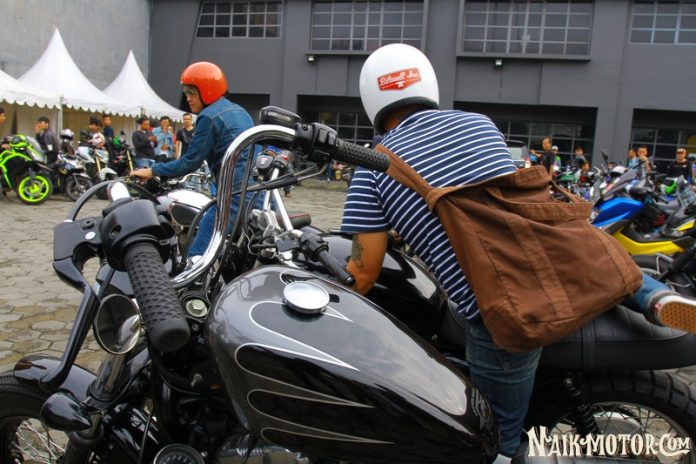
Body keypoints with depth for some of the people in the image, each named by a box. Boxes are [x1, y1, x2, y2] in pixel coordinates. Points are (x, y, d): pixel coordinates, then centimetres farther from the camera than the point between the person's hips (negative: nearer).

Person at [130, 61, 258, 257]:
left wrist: (152, 171, 1)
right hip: (260, 192, 10)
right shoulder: (240, 111, 19)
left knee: (197, 255, -11)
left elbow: (191, 162, -8)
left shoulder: (209, 117, -7)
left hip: (235, 195, -9)